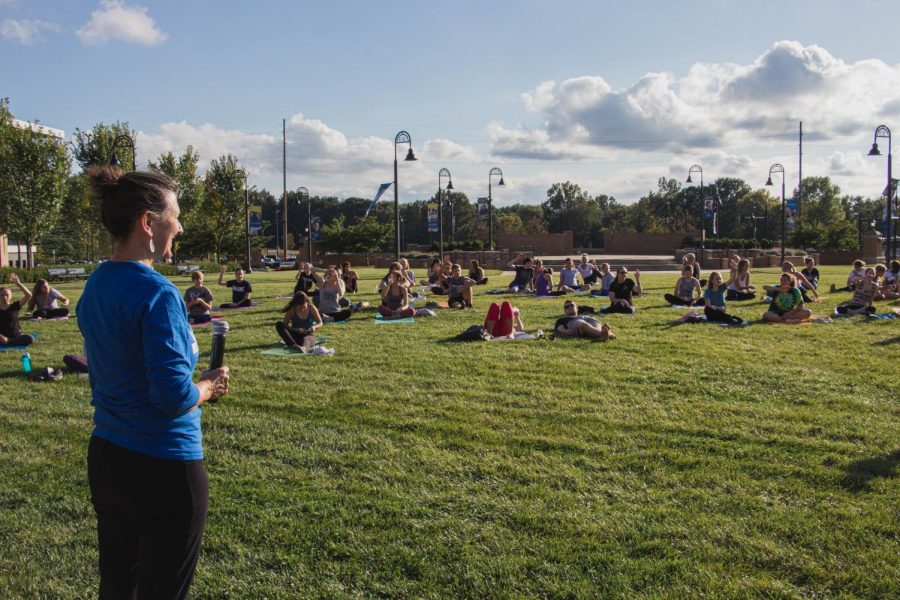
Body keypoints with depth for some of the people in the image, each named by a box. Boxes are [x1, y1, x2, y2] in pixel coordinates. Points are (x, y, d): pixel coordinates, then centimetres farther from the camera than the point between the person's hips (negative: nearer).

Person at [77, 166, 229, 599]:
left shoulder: (94, 287, 5)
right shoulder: (157, 294, -20)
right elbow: (174, 396, -24)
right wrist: (209, 387, -5)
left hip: (105, 459, 8)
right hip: (163, 465, -8)